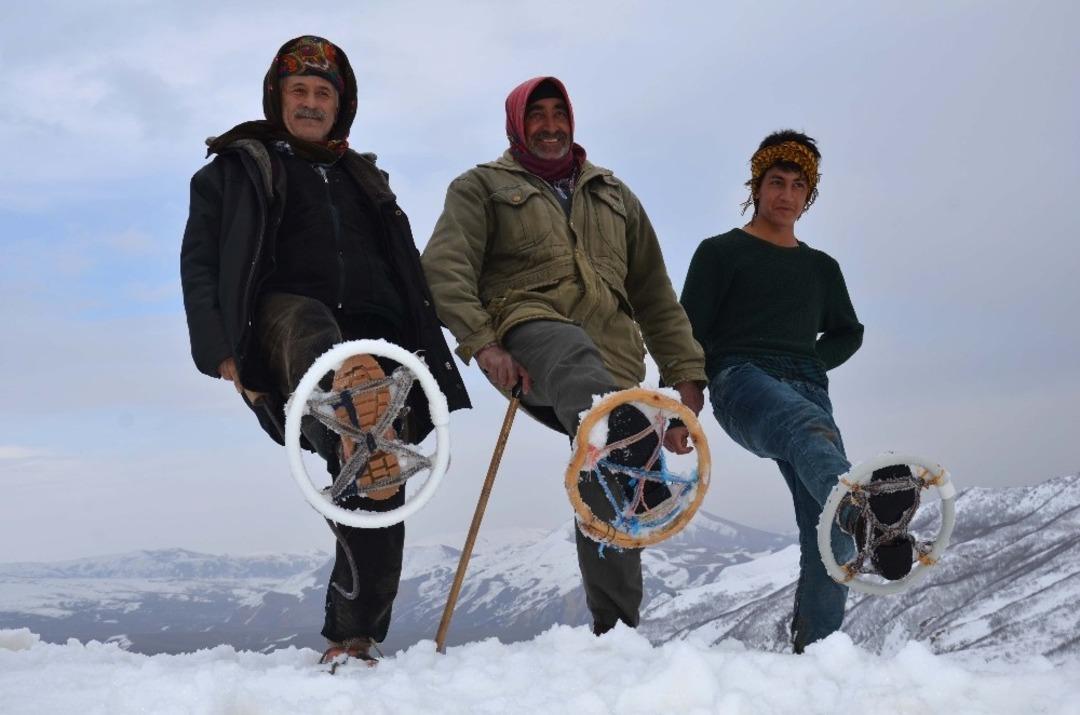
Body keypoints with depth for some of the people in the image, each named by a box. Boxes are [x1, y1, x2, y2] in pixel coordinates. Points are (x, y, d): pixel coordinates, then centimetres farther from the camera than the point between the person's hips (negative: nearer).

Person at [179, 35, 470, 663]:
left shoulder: (364, 180, 30)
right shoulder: (237, 169, 19)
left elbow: (409, 279, 28)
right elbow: (200, 265, 7)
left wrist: (430, 370, 16)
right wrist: (223, 354, -9)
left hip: (377, 350, 4)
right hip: (280, 331, -4)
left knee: (379, 497, -13)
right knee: (303, 320, -41)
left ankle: (355, 635, -5)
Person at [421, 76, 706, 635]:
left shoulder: (614, 196, 31)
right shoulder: (483, 186, 19)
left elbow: (654, 294, 28)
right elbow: (445, 268, 2)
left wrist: (684, 372, 16)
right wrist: (481, 341, -15)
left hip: (616, 363, 5)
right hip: (532, 329, -5)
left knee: (609, 503, -4)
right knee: (578, 362, -42)